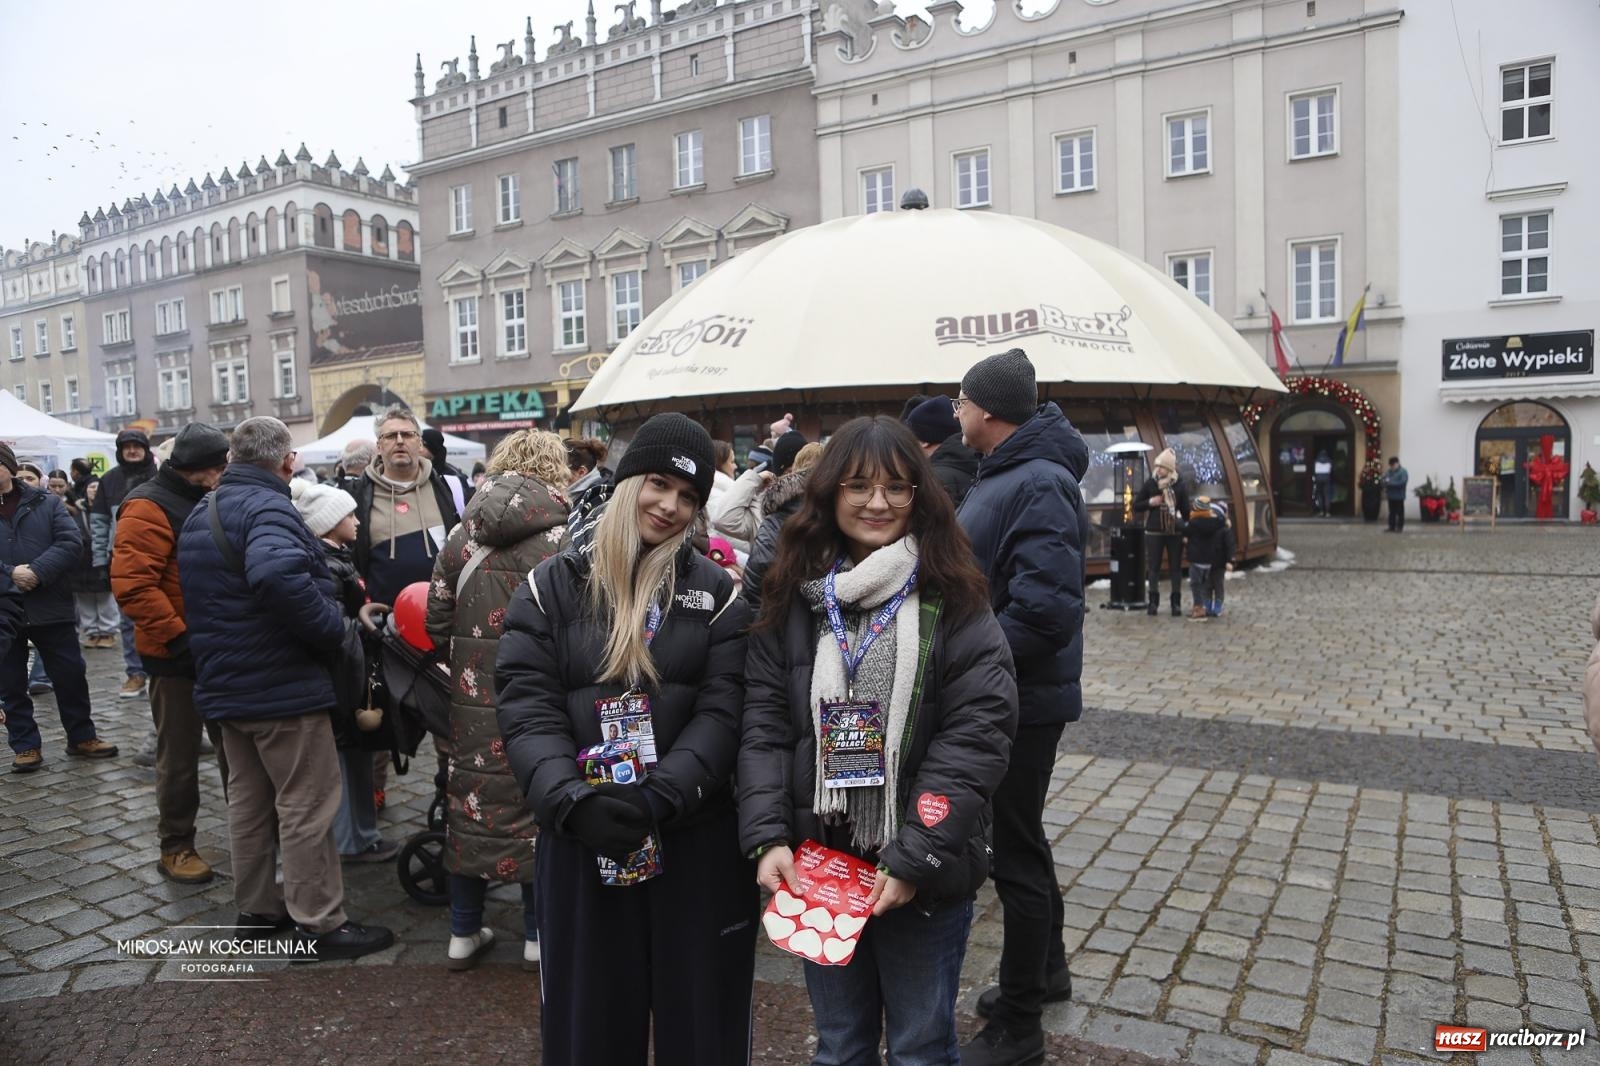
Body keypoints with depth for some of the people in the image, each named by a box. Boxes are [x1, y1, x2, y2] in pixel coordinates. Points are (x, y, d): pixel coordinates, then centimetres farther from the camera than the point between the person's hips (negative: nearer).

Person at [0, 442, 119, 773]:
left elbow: (71, 542, -8)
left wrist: (37, 571, -20)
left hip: (49, 606, 0)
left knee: (71, 676, 8)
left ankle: (82, 737, 23)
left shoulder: (45, 502, 2)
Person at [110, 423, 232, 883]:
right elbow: (132, 585, -24)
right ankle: (176, 846, 19)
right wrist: (179, 637, -24)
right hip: (178, 655, -7)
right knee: (179, 757, 5)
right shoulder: (149, 508, -14)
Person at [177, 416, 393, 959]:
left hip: (227, 685, 9)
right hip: (283, 686, -9)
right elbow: (278, 573, -39)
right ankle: (319, 925, 9)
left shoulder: (199, 516, 13)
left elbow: (197, 596, 22)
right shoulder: (267, 507, -19)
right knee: (306, 807, 0)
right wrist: (332, 629, -27)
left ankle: (257, 908, 30)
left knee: (249, 801, 18)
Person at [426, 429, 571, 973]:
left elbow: (437, 621, 6)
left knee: (472, 794, 14)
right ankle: (538, 934, 20)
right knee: (536, 800, 8)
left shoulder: (462, 535, 3)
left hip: (474, 691, 4)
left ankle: (464, 932, 25)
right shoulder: (561, 537, -12)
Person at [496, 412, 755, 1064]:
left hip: (697, 837, 0)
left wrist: (659, 797, -19)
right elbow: (527, 708, -5)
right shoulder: (552, 587, 1)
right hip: (580, 838, 0)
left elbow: (722, 709, -7)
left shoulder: (717, 592, 2)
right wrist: (572, 801, -20)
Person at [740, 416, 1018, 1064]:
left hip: (925, 875, -2)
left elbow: (977, 734, -14)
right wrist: (768, 836, -12)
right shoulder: (795, 596, 1)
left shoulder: (954, 602, -7)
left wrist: (915, 858, -19)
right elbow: (764, 724, -1)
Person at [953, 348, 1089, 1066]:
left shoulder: (1039, 485, -21)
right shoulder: (1003, 476, 10)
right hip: (999, 693, 10)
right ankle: (1046, 969, 45)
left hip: (1021, 702, -10)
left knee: (1014, 853, 4)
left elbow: (1045, 612, -30)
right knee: (1017, 838, 23)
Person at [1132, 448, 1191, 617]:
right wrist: (1150, 503, -14)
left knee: (1176, 568, 5)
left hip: (1175, 532, 0)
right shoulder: (1149, 484, 0)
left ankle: (1176, 603, 10)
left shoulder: (1179, 485, 0)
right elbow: (1136, 506, 4)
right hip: (1154, 532, 0)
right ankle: (1154, 602, 11)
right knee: (1153, 567, 4)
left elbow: (1186, 510, 4)